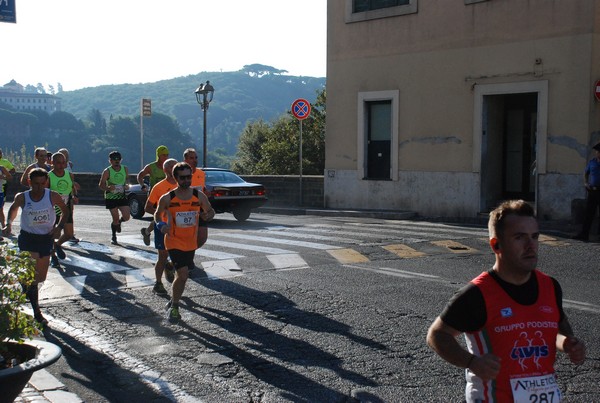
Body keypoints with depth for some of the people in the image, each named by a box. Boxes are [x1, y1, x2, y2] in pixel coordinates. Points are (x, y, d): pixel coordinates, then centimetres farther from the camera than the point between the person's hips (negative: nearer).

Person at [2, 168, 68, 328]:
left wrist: (59, 227, -8)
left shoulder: (53, 196, -11)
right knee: (31, 276, -12)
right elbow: (13, 208, 13)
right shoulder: (22, 197, -9)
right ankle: (37, 313, -5)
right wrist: (9, 223, -3)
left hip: (46, 238, 2)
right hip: (27, 238, -2)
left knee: (41, 277, 12)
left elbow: (64, 211, 6)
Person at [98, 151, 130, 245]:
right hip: (110, 197, -3)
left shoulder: (125, 169, 1)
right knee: (115, 218, -3)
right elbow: (101, 185, -7)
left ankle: (118, 222, 28)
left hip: (122, 196, 3)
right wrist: (108, 188, -28)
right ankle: (113, 237, 18)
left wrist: (127, 186, -5)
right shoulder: (107, 171, -10)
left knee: (126, 217, -8)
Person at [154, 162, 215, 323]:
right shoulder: (167, 198, -10)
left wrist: (207, 215, -15)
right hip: (174, 242, -4)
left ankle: (172, 302, 41)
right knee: (183, 274, -17)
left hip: (191, 243, 4)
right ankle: (174, 307, 1)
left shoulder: (200, 196, -5)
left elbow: (210, 211, 9)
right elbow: (157, 214, 5)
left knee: (182, 275, 17)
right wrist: (161, 225, -16)